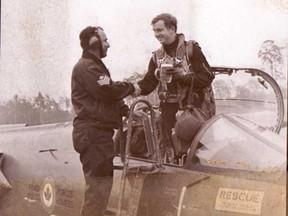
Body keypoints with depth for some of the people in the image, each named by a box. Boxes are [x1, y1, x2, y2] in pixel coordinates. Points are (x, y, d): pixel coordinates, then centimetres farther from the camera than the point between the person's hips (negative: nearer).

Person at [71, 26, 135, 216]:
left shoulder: (94, 66, 24)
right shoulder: (87, 67, -12)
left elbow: (107, 96, 26)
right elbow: (107, 91, -23)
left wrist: (126, 110, 11)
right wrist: (130, 87, -6)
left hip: (99, 132, 11)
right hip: (93, 133, -11)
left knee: (104, 181, 16)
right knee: (98, 183, -13)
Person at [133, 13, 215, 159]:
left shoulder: (191, 49, -1)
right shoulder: (157, 56, 15)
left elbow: (207, 76, -9)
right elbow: (149, 82, 5)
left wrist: (183, 76, -20)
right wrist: (136, 89, -16)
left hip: (193, 108, -4)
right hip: (169, 111, 4)